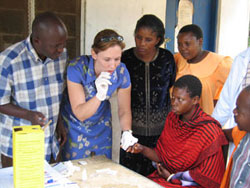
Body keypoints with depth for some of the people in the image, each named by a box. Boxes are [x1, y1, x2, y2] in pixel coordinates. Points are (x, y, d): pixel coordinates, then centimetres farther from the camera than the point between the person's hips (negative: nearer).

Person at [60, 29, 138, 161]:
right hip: (75, 126, -2)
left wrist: (127, 132, -26)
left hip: (102, 127, 3)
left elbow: (124, 111, -8)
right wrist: (100, 95, -44)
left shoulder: (121, 72, -21)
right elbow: (80, 114, -28)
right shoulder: (77, 67, -29)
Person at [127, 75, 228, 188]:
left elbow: (206, 174, -12)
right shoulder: (172, 118, 2)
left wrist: (171, 177, -8)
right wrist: (142, 149, -12)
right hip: (166, 175, 6)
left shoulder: (209, 131, -17)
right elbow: (161, 155, 6)